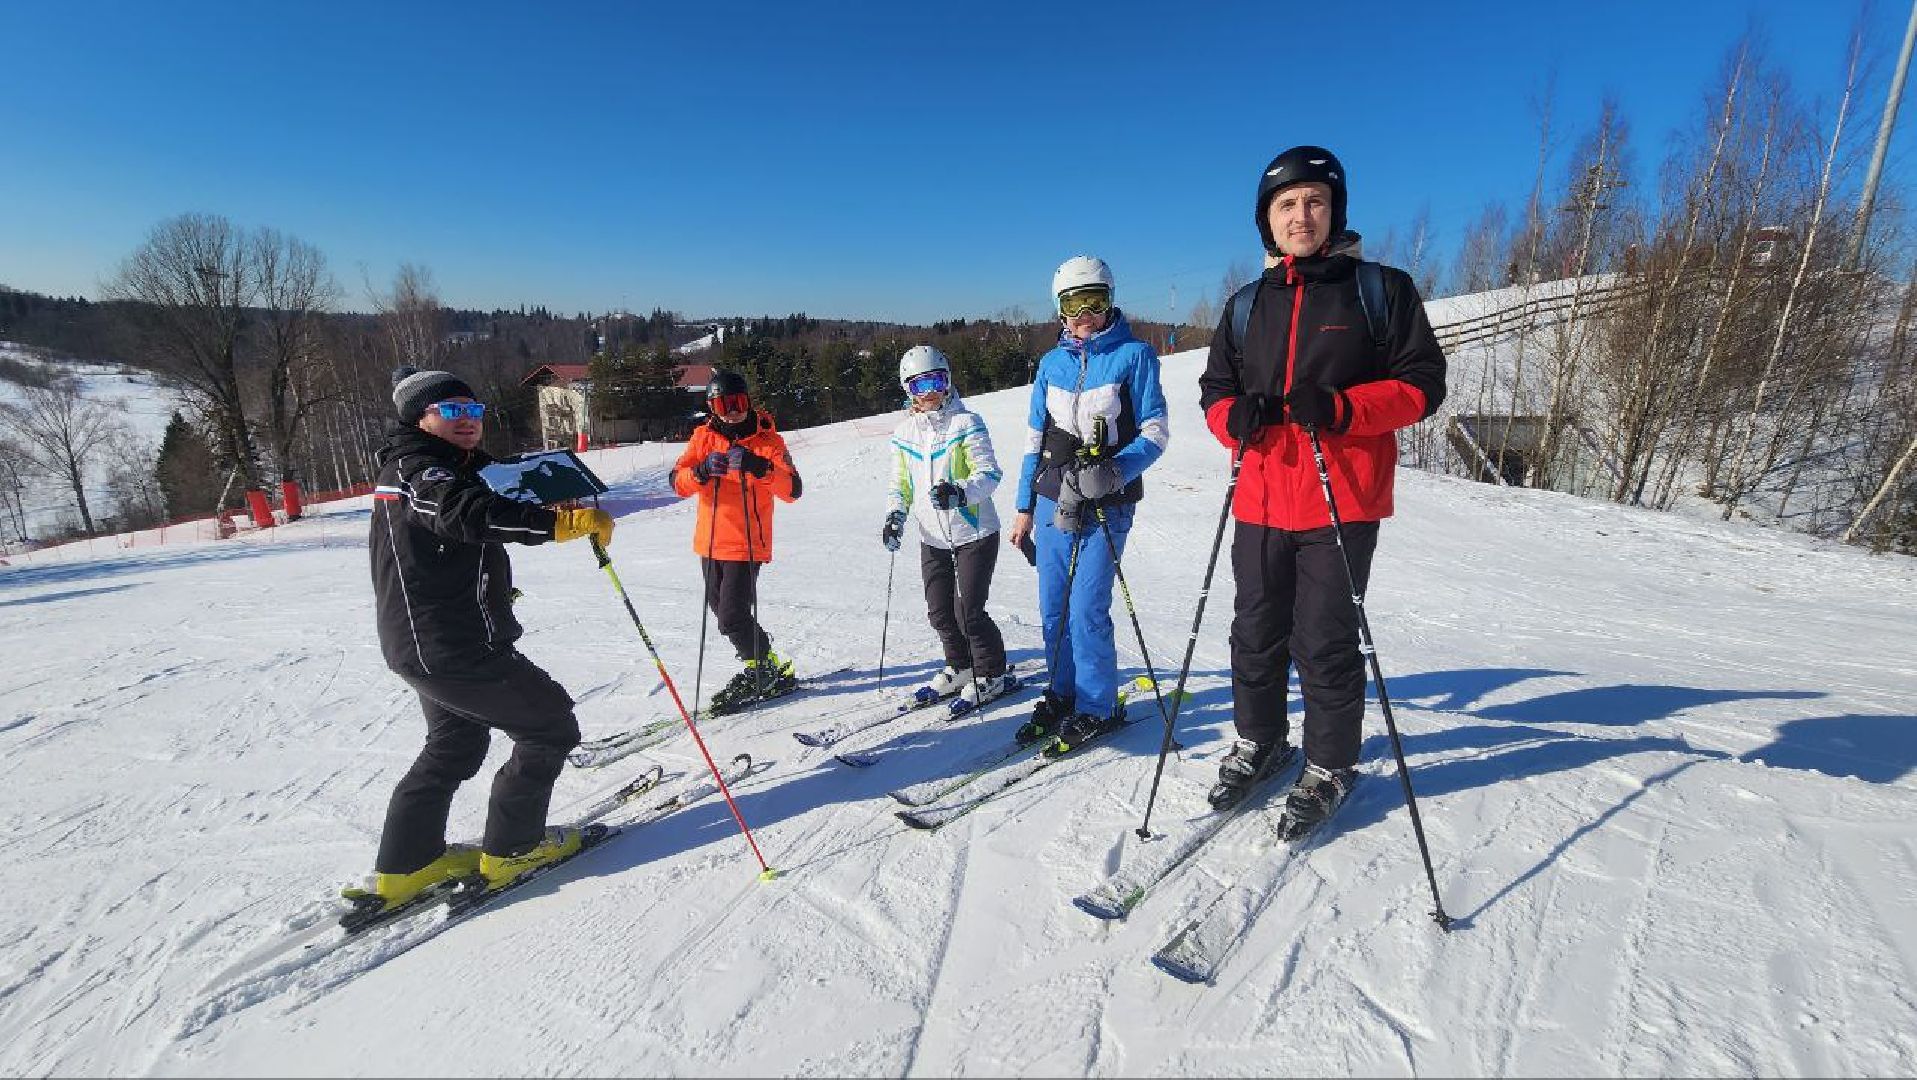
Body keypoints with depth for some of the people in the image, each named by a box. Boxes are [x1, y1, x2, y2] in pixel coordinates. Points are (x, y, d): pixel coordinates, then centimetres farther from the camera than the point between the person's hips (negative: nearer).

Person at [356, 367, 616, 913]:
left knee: (456, 743, 26)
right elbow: (469, 514, -38)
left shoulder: (448, 469, 16)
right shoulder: (422, 468, -16)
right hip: (455, 648, -11)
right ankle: (511, 848, 12)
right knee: (551, 724, 1)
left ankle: (405, 866, 31)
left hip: (419, 643, 11)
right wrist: (564, 521, -49)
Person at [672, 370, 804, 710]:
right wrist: (702, 470, -27)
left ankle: (768, 670, 10)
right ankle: (758, 660, 34)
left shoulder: (767, 440, -7)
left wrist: (758, 467, -34)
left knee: (732, 615, -11)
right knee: (720, 608, 15)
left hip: (747, 543, -6)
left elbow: (793, 490, -18)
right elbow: (678, 482, -6)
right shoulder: (704, 437, 4)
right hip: (711, 542, 6)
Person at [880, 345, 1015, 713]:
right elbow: (900, 483, 12)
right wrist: (895, 516, -5)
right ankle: (960, 667, 34)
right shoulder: (904, 432, 6)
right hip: (932, 537, 6)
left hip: (974, 532, -5)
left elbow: (989, 473, -17)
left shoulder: (966, 423, -10)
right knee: (940, 611, 12)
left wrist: (960, 492, -34)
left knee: (968, 611, -5)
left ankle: (991, 674, 16)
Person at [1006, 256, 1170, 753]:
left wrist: (1115, 471, -22)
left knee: (1086, 611, -7)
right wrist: (1024, 507, 12)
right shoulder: (1052, 363, 10)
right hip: (1054, 501, 5)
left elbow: (1155, 431, -5)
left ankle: (1098, 708, 12)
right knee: (1053, 609, 10)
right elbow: (1035, 439, 13)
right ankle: (1062, 694, 28)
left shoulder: (1134, 355, -3)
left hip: (1106, 506, -5)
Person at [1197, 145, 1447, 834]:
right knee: (1257, 633, 13)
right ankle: (1258, 740, 34)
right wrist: (1235, 416, -9)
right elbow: (1215, 389, 14)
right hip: (1261, 500, 4)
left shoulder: (1381, 288, 1)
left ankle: (1330, 766, 23)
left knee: (1325, 642, 2)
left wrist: (1341, 410, -19)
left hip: (1343, 501, -4)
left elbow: (1423, 383, -2)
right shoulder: (1249, 305, 12)